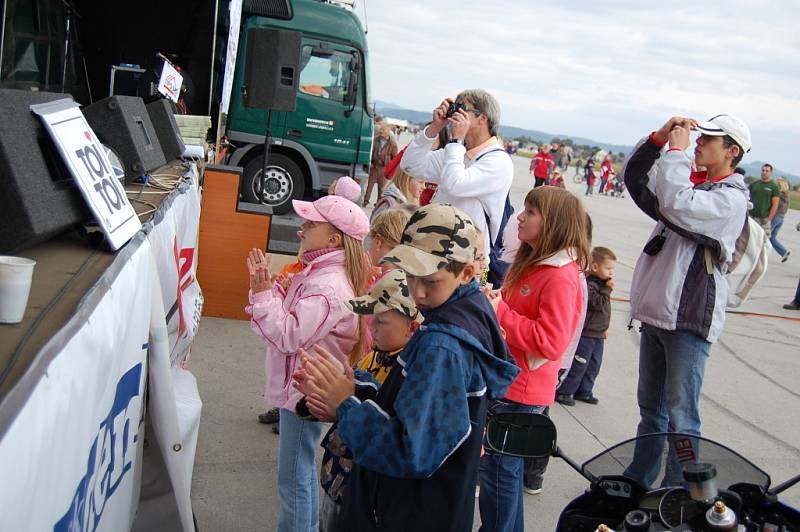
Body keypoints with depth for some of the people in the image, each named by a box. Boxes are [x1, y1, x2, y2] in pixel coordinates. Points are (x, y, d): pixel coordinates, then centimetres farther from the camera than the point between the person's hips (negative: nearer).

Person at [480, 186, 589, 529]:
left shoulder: (561, 277, -21)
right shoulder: (531, 263, 9)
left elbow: (550, 343, -27)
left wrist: (499, 311, -23)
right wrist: (492, 303, 4)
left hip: (521, 391, -10)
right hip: (507, 382, 10)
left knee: (498, 469, 1)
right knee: (507, 467, 21)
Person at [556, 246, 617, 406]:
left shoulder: (601, 283, 11)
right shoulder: (588, 284, -19)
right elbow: (599, 304, -25)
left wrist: (604, 327, 26)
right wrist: (607, 289, -22)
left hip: (598, 334, 9)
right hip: (586, 333, -9)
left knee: (594, 365, 15)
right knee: (578, 365, -4)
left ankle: (584, 392, 27)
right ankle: (563, 392, 6)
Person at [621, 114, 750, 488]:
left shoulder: (730, 198, -12)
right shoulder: (690, 182, 12)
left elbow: (677, 205, -30)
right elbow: (634, 178, 14)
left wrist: (676, 151, -17)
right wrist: (659, 138, 0)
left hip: (689, 319, -8)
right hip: (657, 312, 9)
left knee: (680, 415, -5)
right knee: (650, 406, 19)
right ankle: (638, 479, 32)